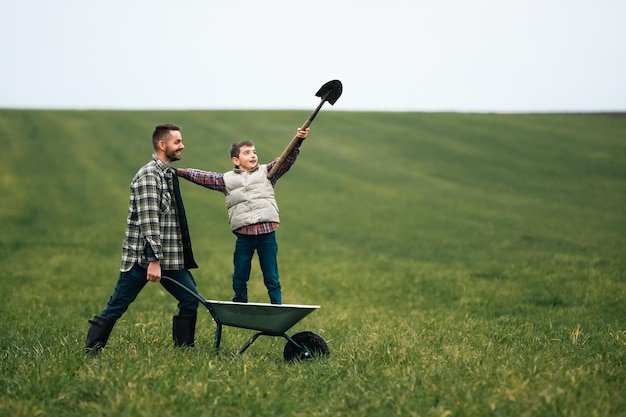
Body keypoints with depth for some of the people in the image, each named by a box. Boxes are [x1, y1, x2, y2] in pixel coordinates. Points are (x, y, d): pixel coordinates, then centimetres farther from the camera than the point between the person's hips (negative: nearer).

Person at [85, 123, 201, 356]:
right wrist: (154, 260, -24)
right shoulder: (148, 176, -14)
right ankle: (91, 350, 5)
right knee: (117, 306, -3)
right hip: (143, 257, -9)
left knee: (190, 300, 4)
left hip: (170, 257, 9)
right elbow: (148, 221, -20)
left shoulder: (168, 174, 16)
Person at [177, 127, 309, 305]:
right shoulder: (227, 180, 11)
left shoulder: (266, 172, 10)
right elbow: (202, 177, 12)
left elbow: (286, 160, -1)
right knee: (239, 279, 9)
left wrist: (297, 142, -17)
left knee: (272, 279, 3)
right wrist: (178, 171, 6)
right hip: (243, 235, 1)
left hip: (267, 233, -1)